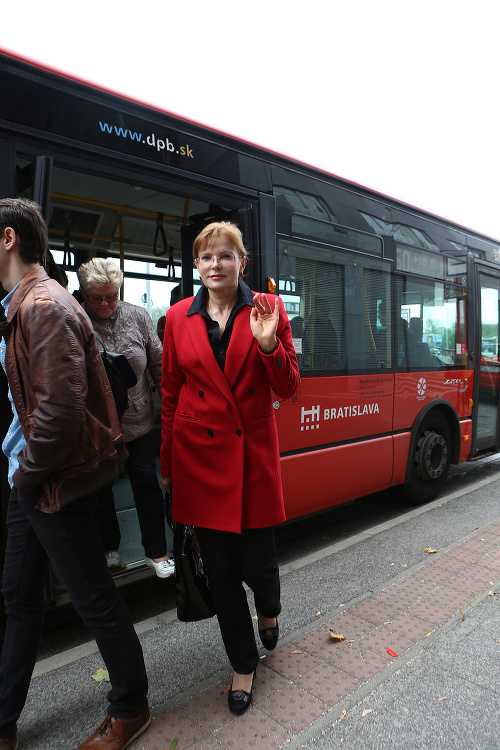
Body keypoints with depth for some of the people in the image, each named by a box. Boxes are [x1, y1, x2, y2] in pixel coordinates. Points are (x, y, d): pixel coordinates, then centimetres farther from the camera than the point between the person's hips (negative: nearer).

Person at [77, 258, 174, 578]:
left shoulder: (138, 317, -2)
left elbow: (159, 363, 4)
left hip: (138, 420, 1)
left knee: (147, 483, 6)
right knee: (100, 487, 14)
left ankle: (157, 552, 21)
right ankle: (109, 549, 36)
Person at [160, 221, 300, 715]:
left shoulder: (267, 309, -1)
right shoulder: (179, 317, 3)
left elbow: (288, 389, -2)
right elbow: (170, 393, 8)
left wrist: (267, 344, -20)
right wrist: (167, 462, 11)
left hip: (253, 452, -1)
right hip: (200, 453, 2)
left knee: (257, 563, 5)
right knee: (219, 570, 10)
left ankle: (268, 612, 45)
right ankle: (244, 664, 35)